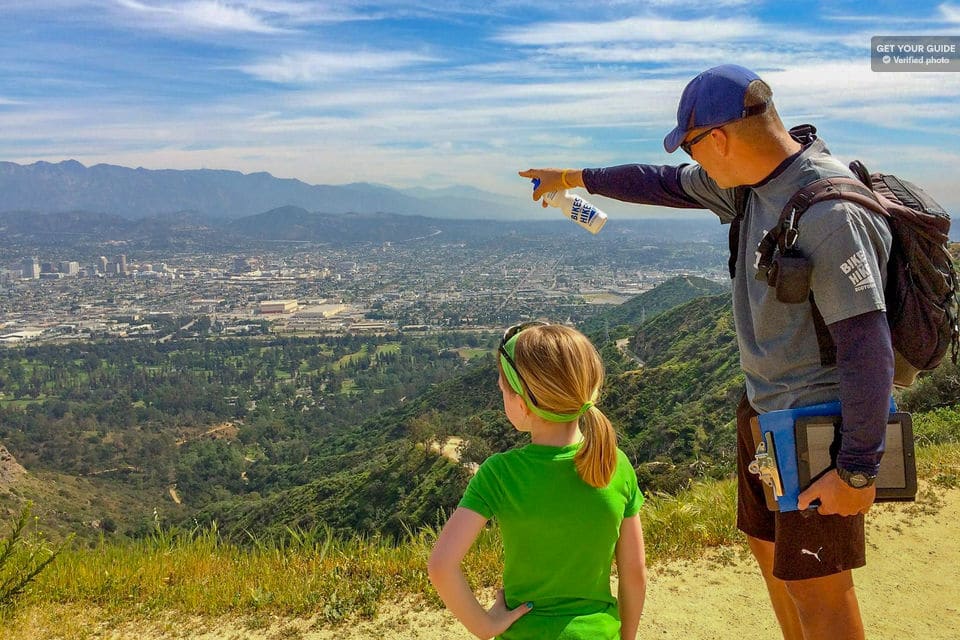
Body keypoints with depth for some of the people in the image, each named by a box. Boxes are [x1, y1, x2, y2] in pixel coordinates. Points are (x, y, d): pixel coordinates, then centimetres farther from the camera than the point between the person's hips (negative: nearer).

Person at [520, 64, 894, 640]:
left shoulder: (830, 212, -26)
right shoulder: (750, 180, 0)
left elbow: (867, 345, -25)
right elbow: (666, 184, 16)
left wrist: (859, 469, -21)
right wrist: (574, 177, 26)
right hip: (763, 410, 9)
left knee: (814, 586, 2)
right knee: (769, 549, 21)